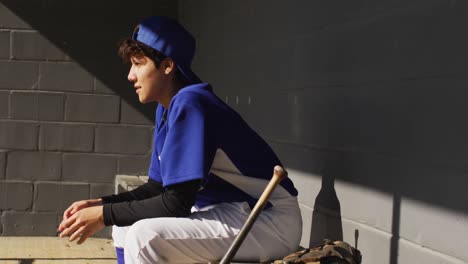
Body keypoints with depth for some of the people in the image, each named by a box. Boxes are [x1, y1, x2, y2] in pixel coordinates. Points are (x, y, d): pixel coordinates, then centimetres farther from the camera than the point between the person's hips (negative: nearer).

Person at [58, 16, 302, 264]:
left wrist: (105, 215, -16)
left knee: (145, 236, -26)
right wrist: (100, 204, 2)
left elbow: (177, 203, -23)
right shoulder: (166, 108, 8)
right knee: (126, 226, 14)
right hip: (233, 213, 10)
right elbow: (158, 187, 14)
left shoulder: (188, 104, -21)